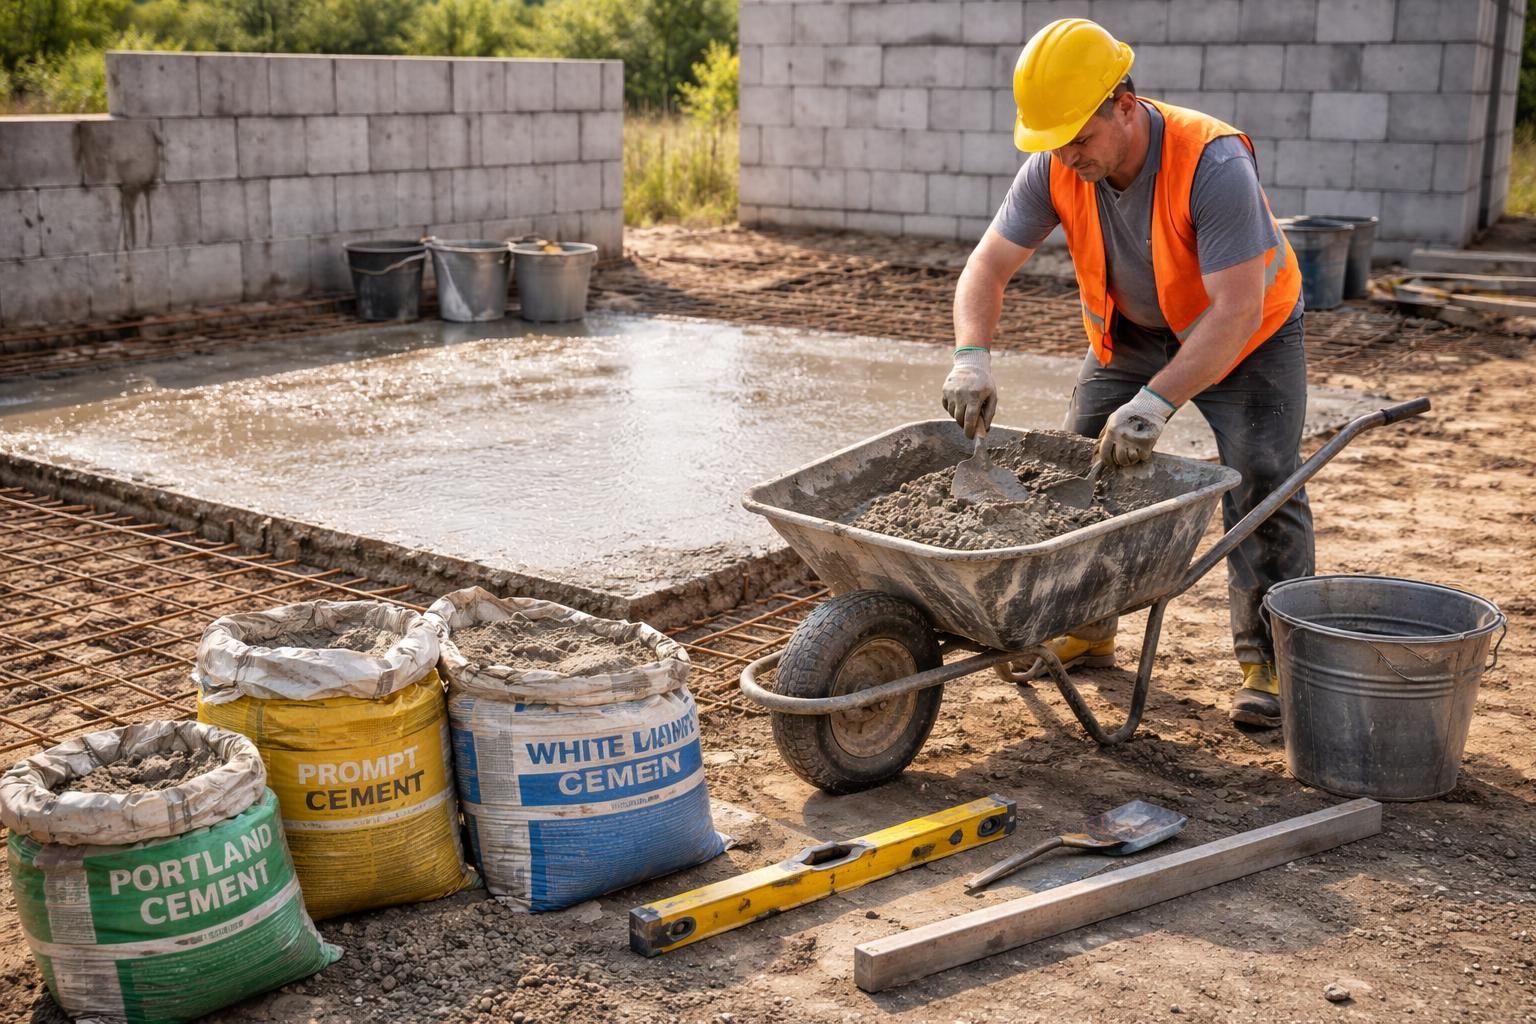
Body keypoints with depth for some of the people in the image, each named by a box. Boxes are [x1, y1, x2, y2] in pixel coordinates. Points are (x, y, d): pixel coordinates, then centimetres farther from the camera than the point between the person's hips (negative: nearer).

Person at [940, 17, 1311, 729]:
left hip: (1247, 330, -5)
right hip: (1133, 331, 5)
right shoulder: (1056, 169, -22)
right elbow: (989, 265, -19)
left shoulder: (1213, 164, -37)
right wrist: (972, 358, -37)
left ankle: (1265, 663, -2)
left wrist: (1156, 402, -47)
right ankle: (1086, 631, 17)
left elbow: (1235, 312, -40)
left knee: (1260, 484, -13)